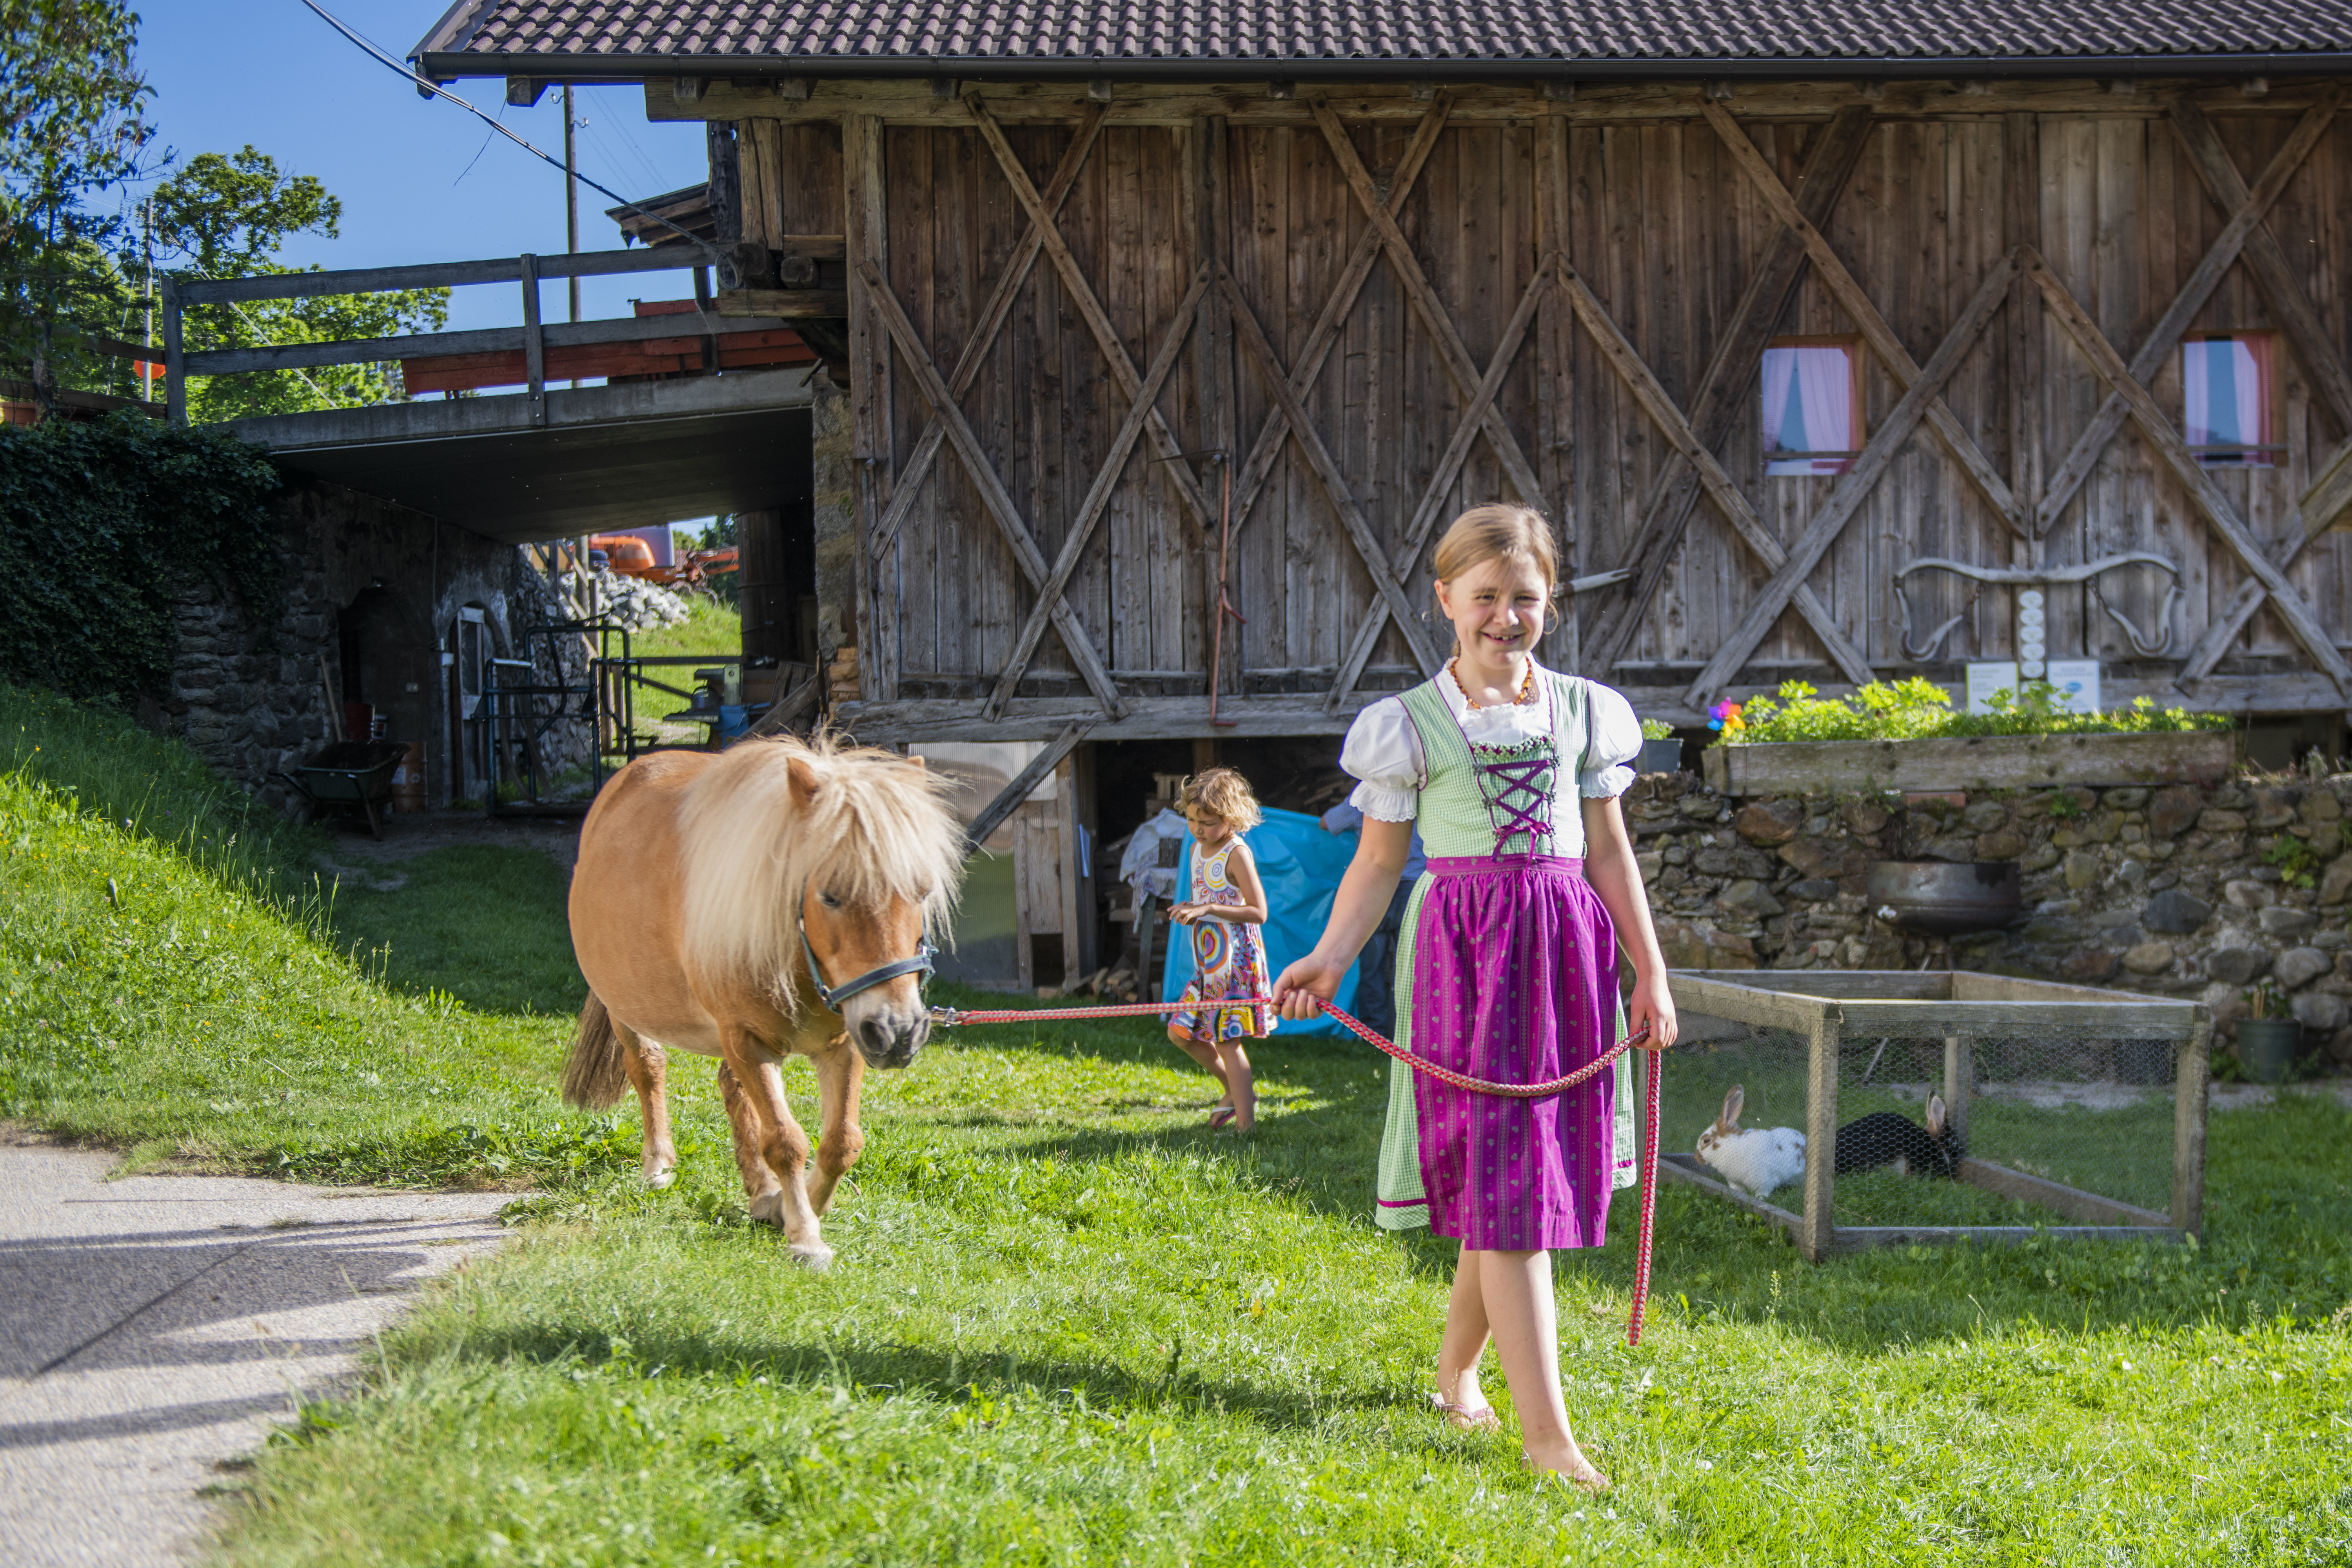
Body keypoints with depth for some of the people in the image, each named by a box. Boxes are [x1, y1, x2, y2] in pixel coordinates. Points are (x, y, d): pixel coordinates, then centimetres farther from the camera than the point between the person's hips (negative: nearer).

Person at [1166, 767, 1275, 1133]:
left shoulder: (1237, 854, -15)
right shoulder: (1198, 848, 11)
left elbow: (1258, 912, -20)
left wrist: (1207, 910, -25)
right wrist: (1190, 910, 2)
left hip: (1236, 958, -9)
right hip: (1208, 960, 9)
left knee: (1228, 1040, -7)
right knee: (1180, 1032, 10)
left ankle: (1245, 1123, -2)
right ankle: (1237, 1089, 26)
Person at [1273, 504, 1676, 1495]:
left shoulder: (1583, 710, 11)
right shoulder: (1411, 724, 1)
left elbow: (1609, 854, 13)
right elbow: (1379, 861, 3)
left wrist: (1650, 972, 10)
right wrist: (1328, 960, -10)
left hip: (1566, 948, 4)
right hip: (1466, 950, -4)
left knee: (1523, 1180, 7)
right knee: (1506, 1177, -8)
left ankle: (1457, 1373, 28)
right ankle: (1546, 1431, -10)